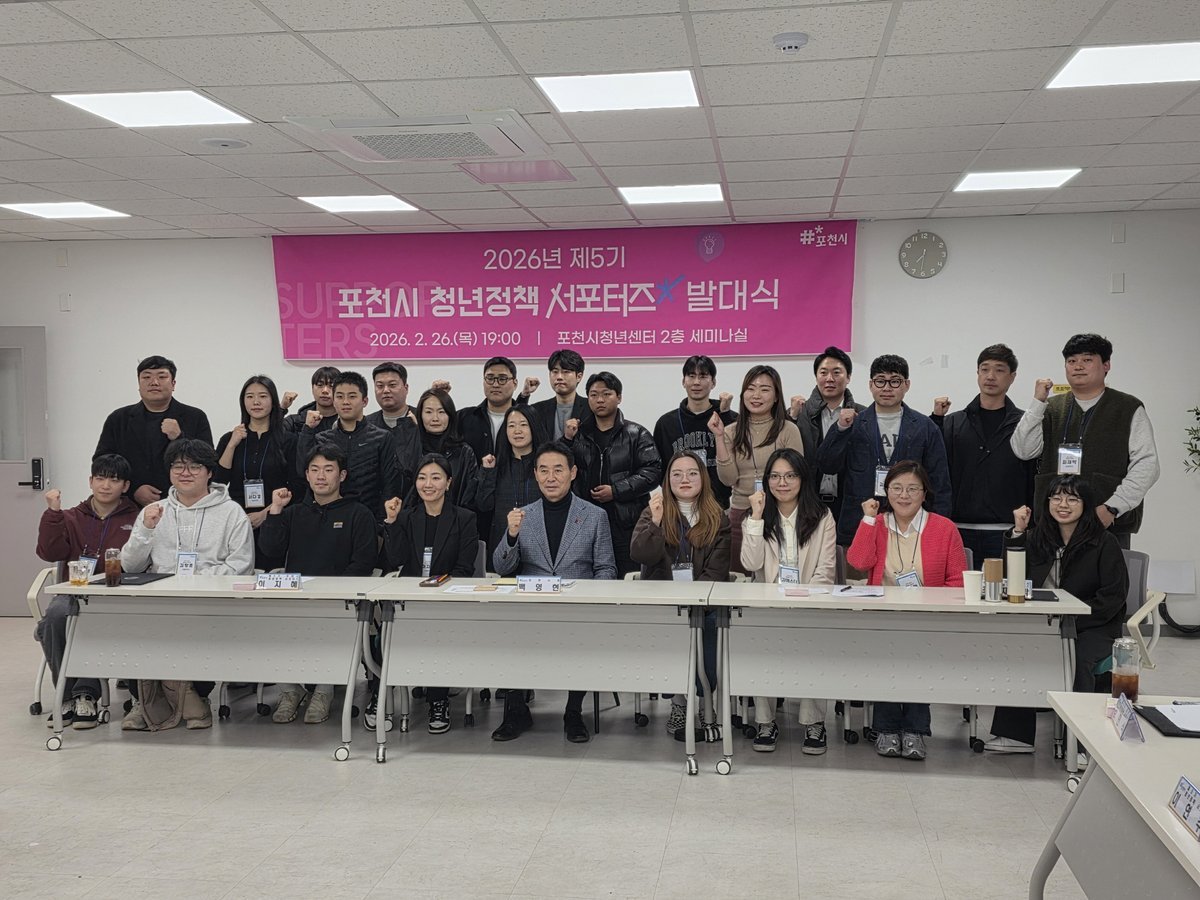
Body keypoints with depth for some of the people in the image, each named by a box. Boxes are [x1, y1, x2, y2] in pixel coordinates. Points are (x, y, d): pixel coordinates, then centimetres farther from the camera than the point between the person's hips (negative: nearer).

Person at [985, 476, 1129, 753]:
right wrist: (1018, 532, 3)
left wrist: (1071, 622, -18)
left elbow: (1113, 597, -8)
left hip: (1093, 626, -4)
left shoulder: (1104, 543, -4)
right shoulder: (1037, 538, 11)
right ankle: (1015, 734, -19)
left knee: (1078, 659, -33)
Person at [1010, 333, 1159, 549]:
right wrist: (1038, 401, -3)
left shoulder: (1129, 409, 6)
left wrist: (1112, 508, -12)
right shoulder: (1051, 408, 15)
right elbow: (1023, 450, 3)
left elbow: (1146, 466, -2)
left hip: (1110, 525, -2)